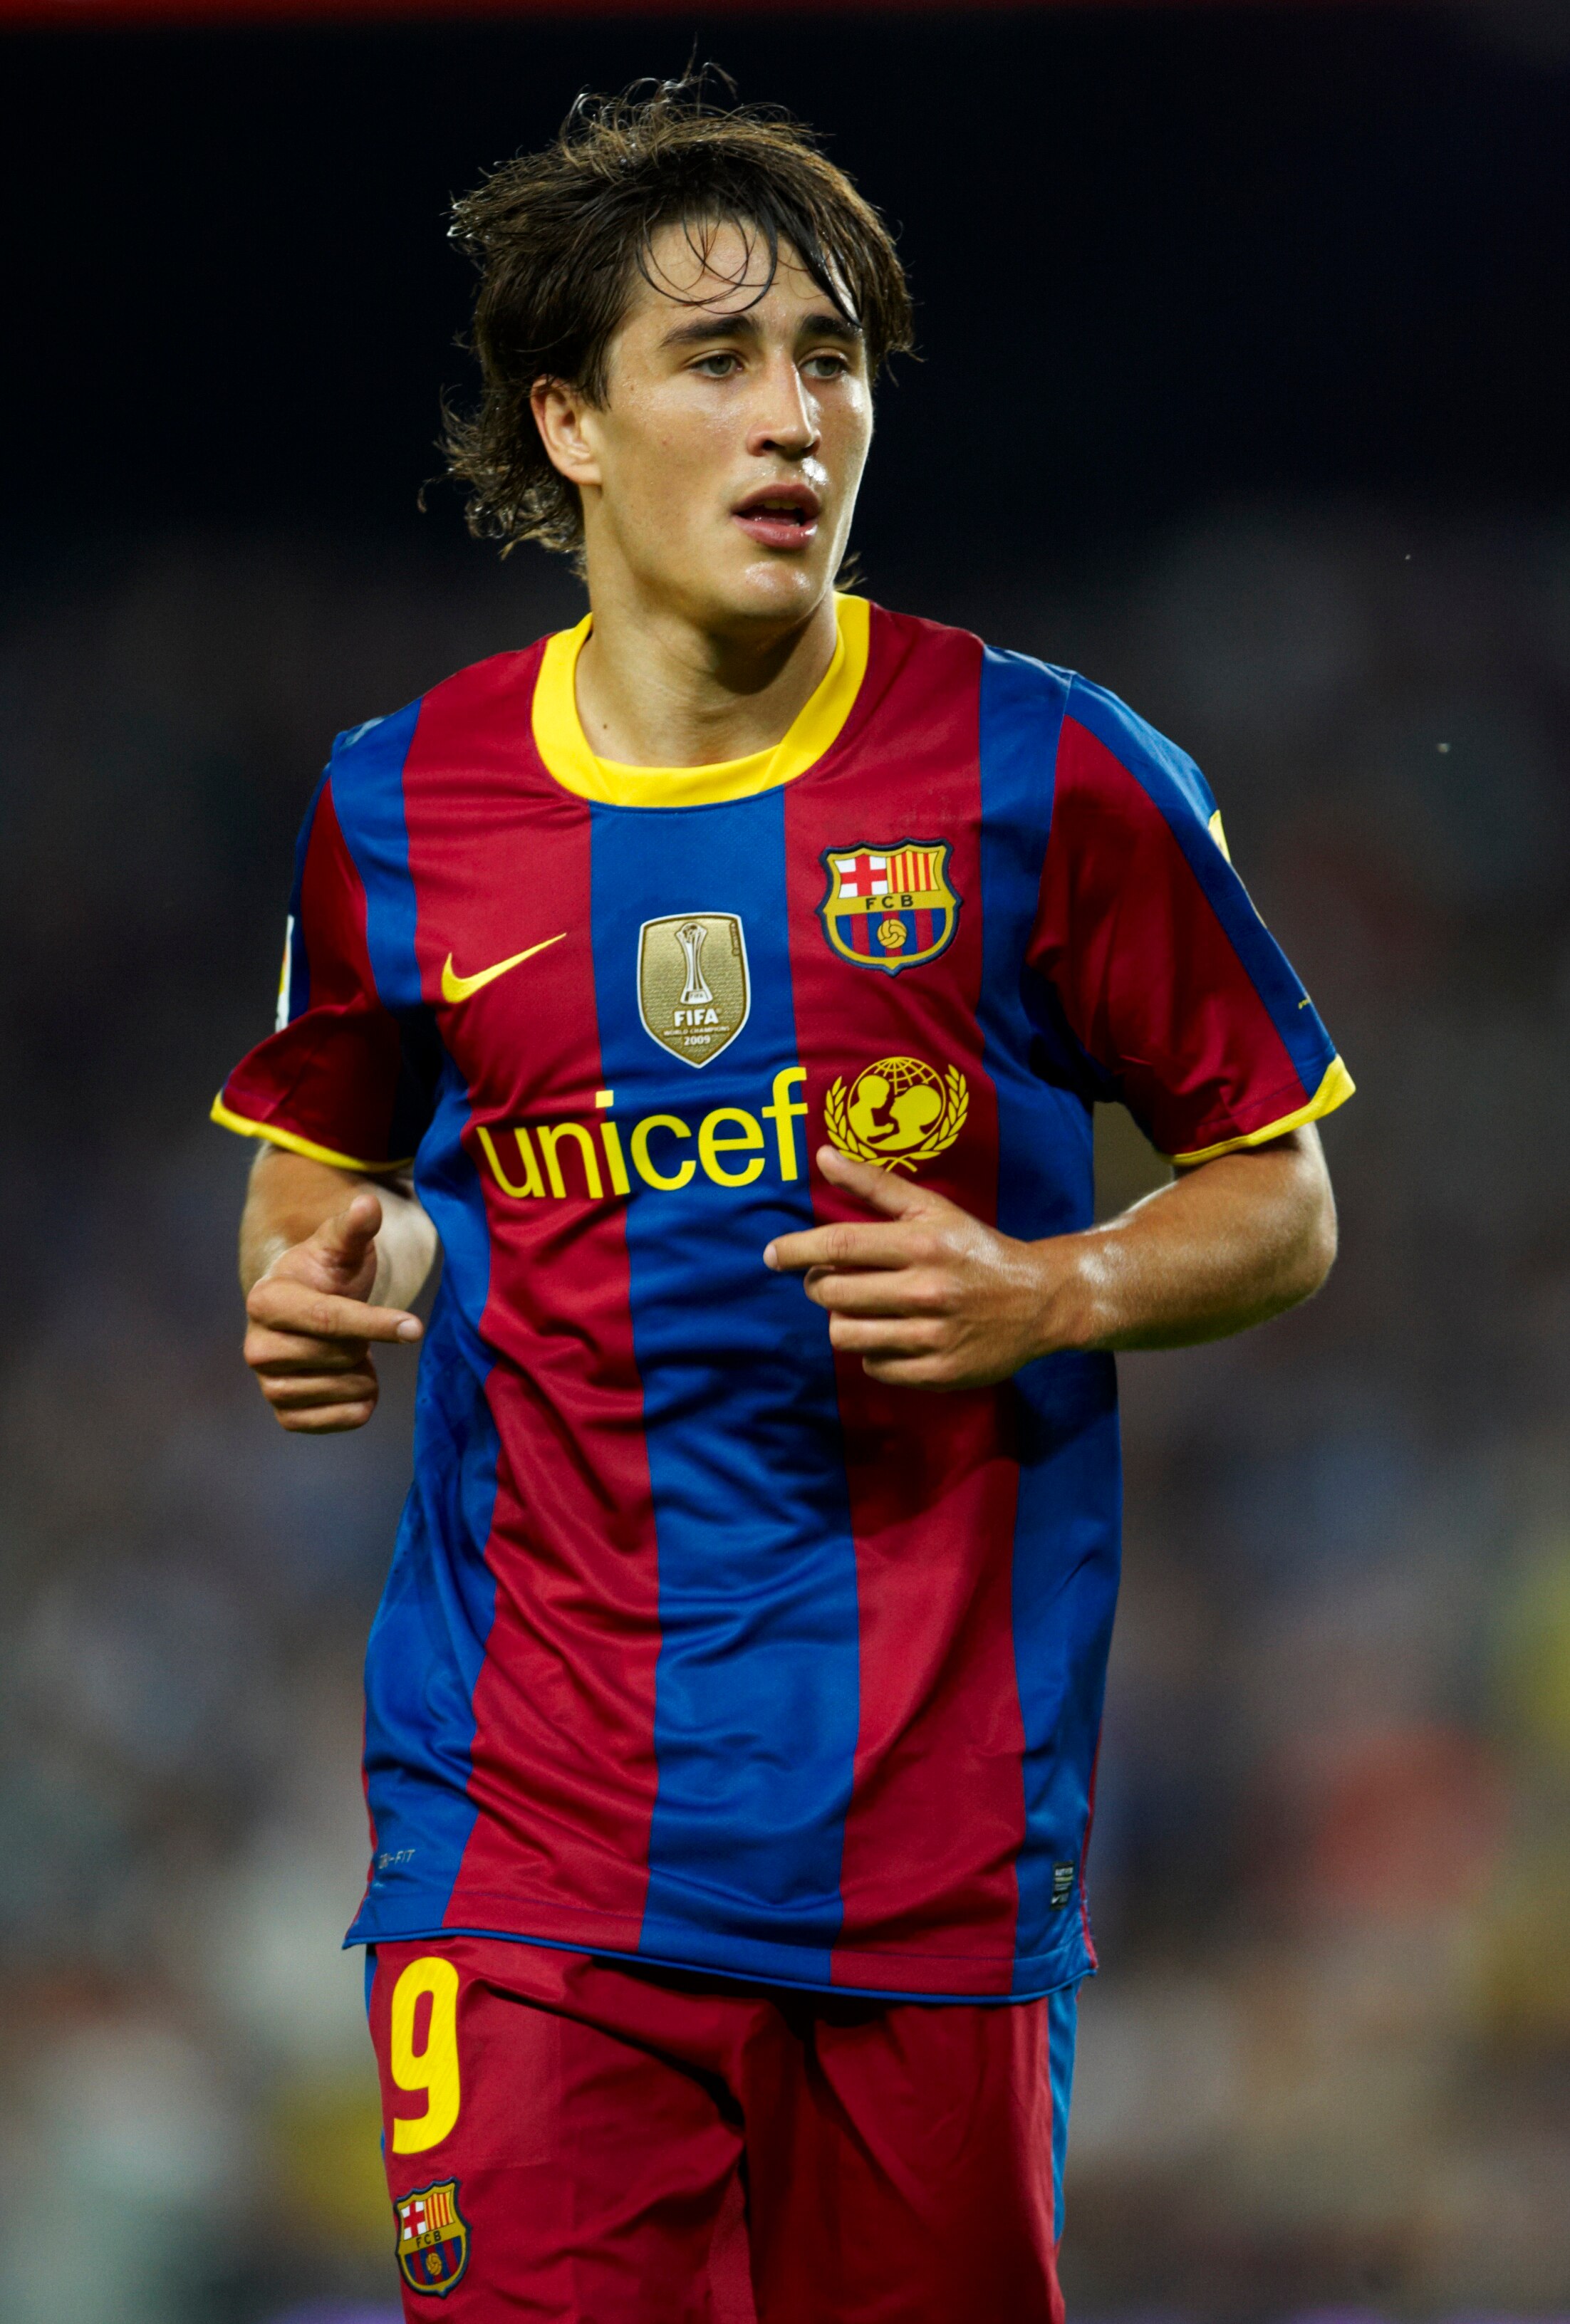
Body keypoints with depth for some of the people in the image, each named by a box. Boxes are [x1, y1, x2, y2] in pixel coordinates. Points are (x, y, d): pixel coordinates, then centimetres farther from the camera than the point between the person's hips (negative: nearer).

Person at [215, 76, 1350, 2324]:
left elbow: (1278, 1205, 8)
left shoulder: (1042, 774, -1)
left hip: (932, 1831, 0)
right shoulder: (401, 808, 5)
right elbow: (330, 1163, 23)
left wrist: (1045, 1296, -11)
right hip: (528, 1833, 1)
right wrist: (323, 1277, 0)